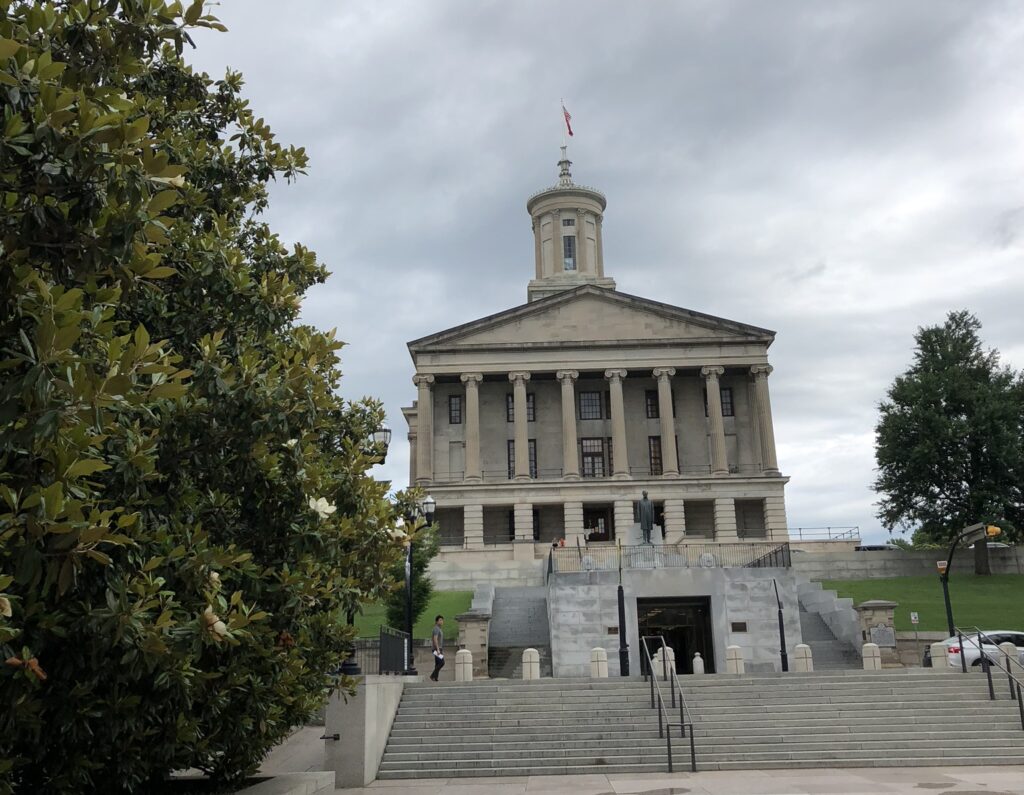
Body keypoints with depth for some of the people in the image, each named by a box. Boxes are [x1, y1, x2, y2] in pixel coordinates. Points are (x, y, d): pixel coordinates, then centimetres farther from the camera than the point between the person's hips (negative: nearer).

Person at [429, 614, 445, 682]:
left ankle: (435, 678, 6)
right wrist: (438, 649, -27)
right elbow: (435, 639, -21)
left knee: (438, 664, 6)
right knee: (441, 663, -15)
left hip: (440, 649, 10)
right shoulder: (436, 629, -11)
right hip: (437, 649, -10)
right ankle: (433, 676, -11)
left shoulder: (440, 629, 20)